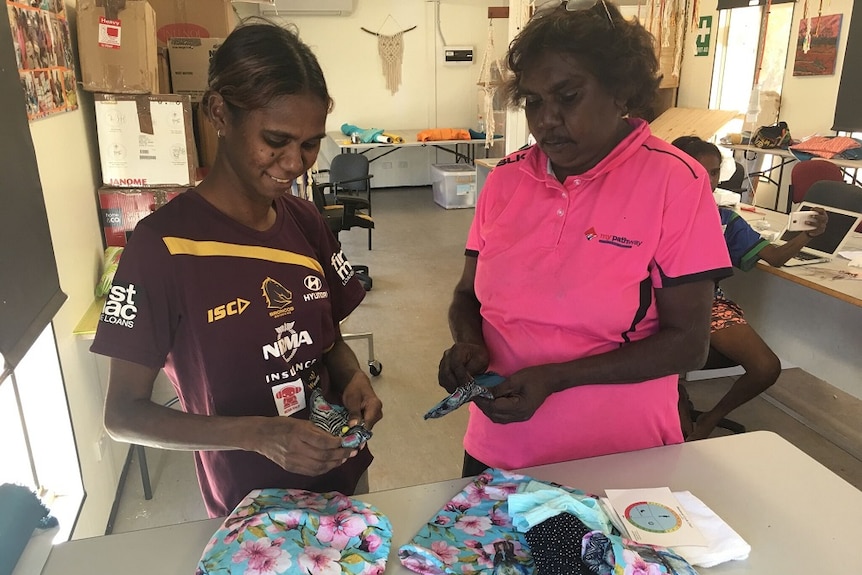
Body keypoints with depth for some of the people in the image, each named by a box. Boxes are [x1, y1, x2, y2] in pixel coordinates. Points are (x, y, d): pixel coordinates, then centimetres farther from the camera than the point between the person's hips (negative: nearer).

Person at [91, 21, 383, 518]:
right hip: (250, 512, -5)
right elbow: (123, 413, -15)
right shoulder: (164, 244, -20)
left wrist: (353, 379, -13)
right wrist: (258, 434, -27)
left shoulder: (307, 222, -5)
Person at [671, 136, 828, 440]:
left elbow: (774, 257, 0)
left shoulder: (726, 220, 5)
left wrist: (807, 234, -18)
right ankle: (682, 410, 9)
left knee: (767, 367, -13)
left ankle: (712, 418, 16)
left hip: (712, 302, 5)